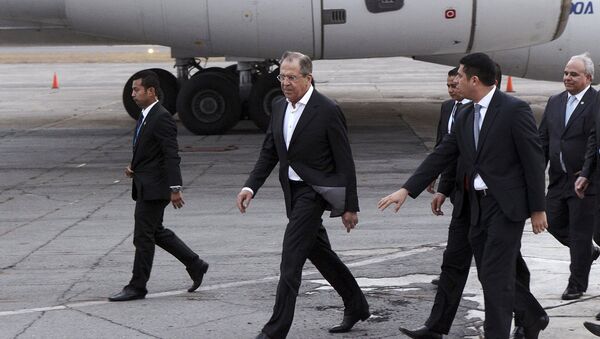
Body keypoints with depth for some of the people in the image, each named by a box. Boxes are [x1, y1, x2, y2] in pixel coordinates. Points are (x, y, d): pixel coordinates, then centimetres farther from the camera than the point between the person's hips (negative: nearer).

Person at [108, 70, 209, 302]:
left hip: (154, 187, -10)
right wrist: (133, 166, 5)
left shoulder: (162, 118, -17)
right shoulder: (145, 116, 13)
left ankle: (137, 287, 4)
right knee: (156, 232, 16)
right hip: (145, 187, 10)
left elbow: (171, 156, -21)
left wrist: (175, 189, -24)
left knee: (143, 236, -4)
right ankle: (195, 265, 25)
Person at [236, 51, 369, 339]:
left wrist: (350, 206, -10)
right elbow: (269, 153, 12)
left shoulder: (328, 111, -13)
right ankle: (356, 306, 35)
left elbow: (344, 162, -11)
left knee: (291, 257, -11)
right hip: (292, 191, 8)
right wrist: (250, 187, -3)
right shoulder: (279, 109, 8)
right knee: (318, 251, 18)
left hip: (314, 191, -8)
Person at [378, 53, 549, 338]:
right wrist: (407, 190, 5)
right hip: (477, 205, 8)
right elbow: (441, 155, 11)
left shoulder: (514, 110, -11)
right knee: (489, 275, 14)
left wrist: (537, 208, -10)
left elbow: (534, 159, -11)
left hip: (507, 205, -8)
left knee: (496, 275, -8)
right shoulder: (466, 117, 11)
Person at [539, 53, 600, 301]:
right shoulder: (555, 102, 9)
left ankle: (577, 284, 13)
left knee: (580, 231, 1)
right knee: (554, 223, 12)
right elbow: (543, 139, 13)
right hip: (558, 179, 7)